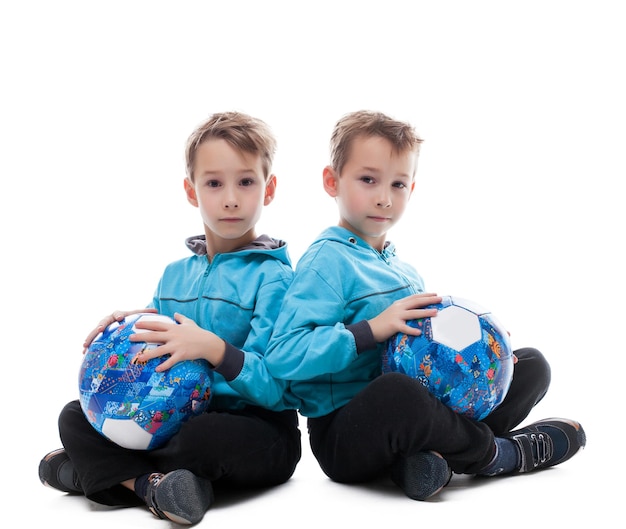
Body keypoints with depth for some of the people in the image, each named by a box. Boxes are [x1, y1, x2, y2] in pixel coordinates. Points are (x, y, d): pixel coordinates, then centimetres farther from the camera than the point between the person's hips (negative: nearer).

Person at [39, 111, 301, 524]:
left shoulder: (273, 276, -11)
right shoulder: (175, 275, 12)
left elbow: (273, 386, -19)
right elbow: (157, 363, 17)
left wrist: (213, 349, -35)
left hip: (257, 431, -6)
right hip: (181, 412, 6)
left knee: (209, 437, -38)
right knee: (76, 416, -3)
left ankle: (105, 469, -12)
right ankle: (153, 484, -23)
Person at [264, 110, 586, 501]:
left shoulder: (404, 269, 17)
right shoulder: (327, 260, -11)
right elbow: (283, 356, -23)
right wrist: (372, 329, -28)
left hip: (405, 423, 9)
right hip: (343, 436, -8)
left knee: (532, 365, 7)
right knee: (396, 392, -42)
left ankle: (431, 456, -17)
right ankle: (498, 453, -11)